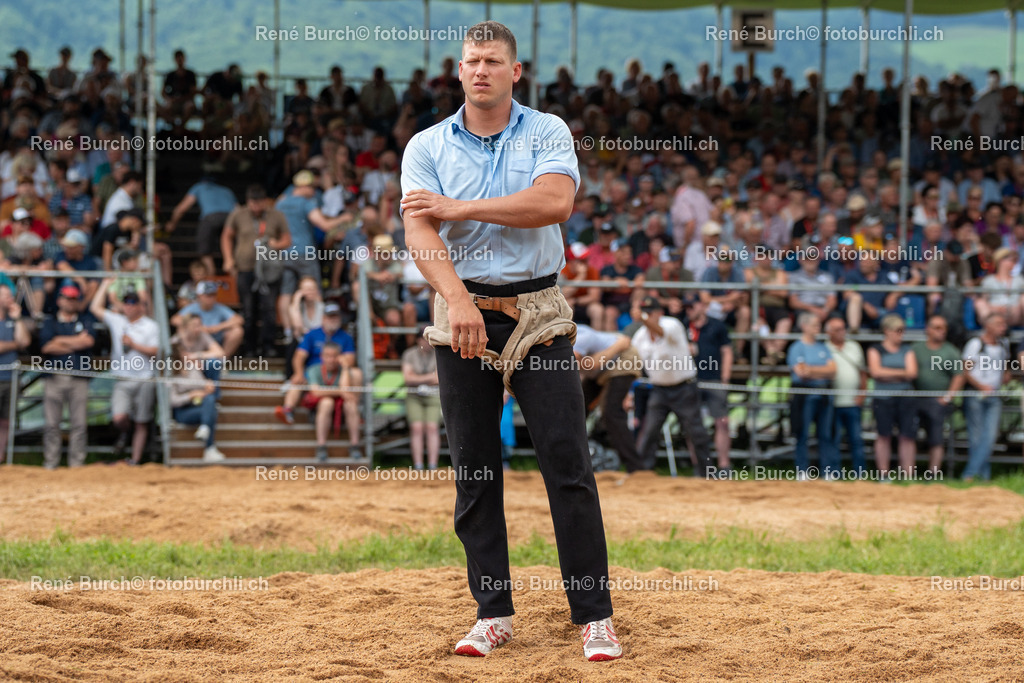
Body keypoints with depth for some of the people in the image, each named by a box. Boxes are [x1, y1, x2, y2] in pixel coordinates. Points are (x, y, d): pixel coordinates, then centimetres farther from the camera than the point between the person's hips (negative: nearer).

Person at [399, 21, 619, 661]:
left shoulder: (547, 133, 4)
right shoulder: (428, 146, 5)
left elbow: (554, 202, -15)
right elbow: (420, 234, -10)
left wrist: (460, 208, -15)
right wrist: (459, 303, -27)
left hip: (538, 314, -1)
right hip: (462, 313, 1)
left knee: (569, 464, -7)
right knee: (475, 473, 3)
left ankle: (595, 616, -5)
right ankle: (494, 614, 10)